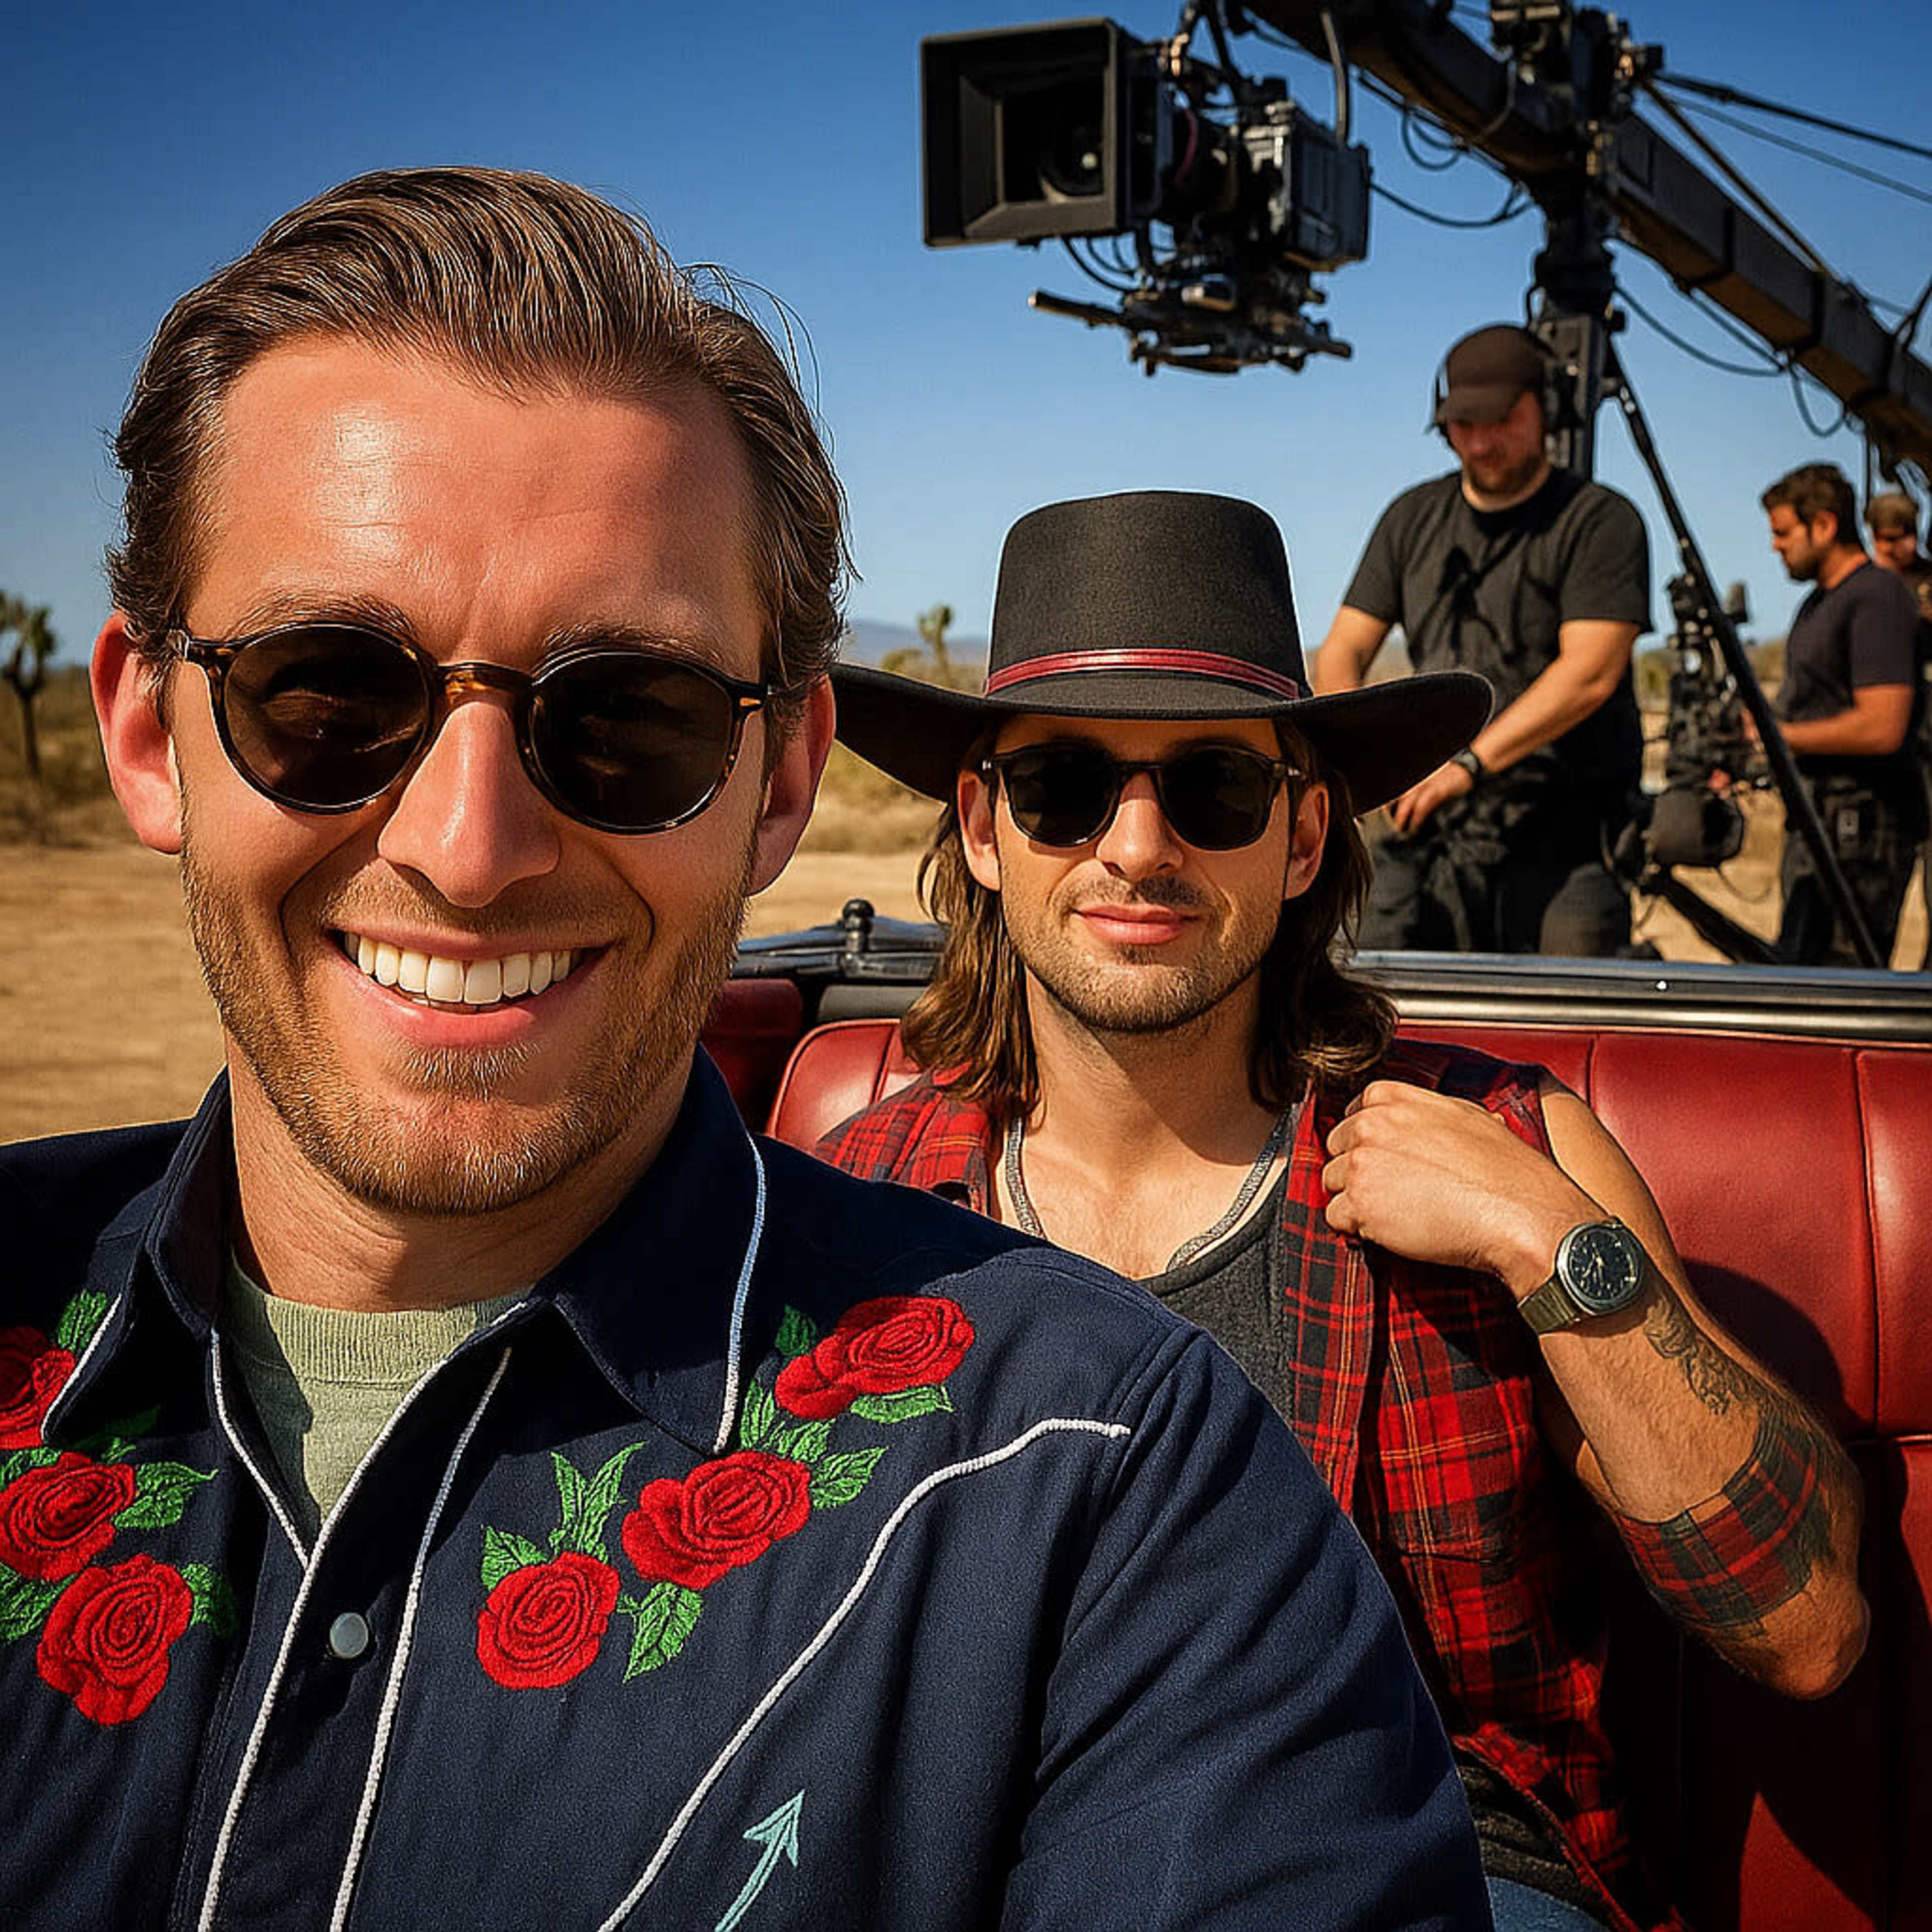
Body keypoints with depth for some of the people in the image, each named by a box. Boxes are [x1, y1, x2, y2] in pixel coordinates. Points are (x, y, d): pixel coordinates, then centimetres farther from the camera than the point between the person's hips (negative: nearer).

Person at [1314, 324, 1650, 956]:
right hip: (1431, 831, 4)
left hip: (1564, 831, -4)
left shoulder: (1601, 521, -1)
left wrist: (1471, 762, -25)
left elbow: (1590, 672, -14)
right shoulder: (1413, 518, 15)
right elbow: (1342, 651, 11)